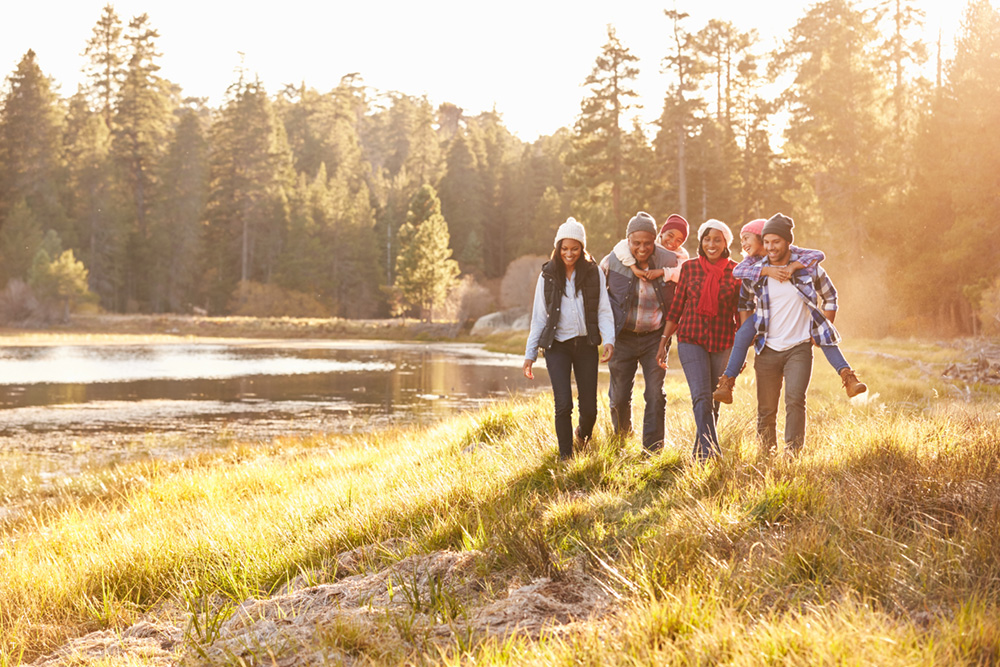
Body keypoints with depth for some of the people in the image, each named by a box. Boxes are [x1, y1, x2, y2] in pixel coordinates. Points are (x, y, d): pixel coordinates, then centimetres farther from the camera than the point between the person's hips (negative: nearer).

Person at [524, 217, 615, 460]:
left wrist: (609, 339, -15)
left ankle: (582, 435, 37)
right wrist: (530, 354, 3)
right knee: (563, 405, -12)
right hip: (557, 346, -1)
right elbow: (539, 317, 7)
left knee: (589, 407, 3)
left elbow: (604, 310, 2)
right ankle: (566, 457, 3)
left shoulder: (594, 273, 3)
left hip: (586, 344, 1)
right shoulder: (547, 276, 4)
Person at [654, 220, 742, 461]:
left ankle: (699, 455, 20)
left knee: (714, 403, 6)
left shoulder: (735, 272, 2)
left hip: (722, 344, 1)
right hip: (691, 340, -1)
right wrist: (663, 342, 6)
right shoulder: (689, 268, 3)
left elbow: (741, 313, 7)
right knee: (701, 397, -16)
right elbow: (676, 307, 7)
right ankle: (712, 454, -20)